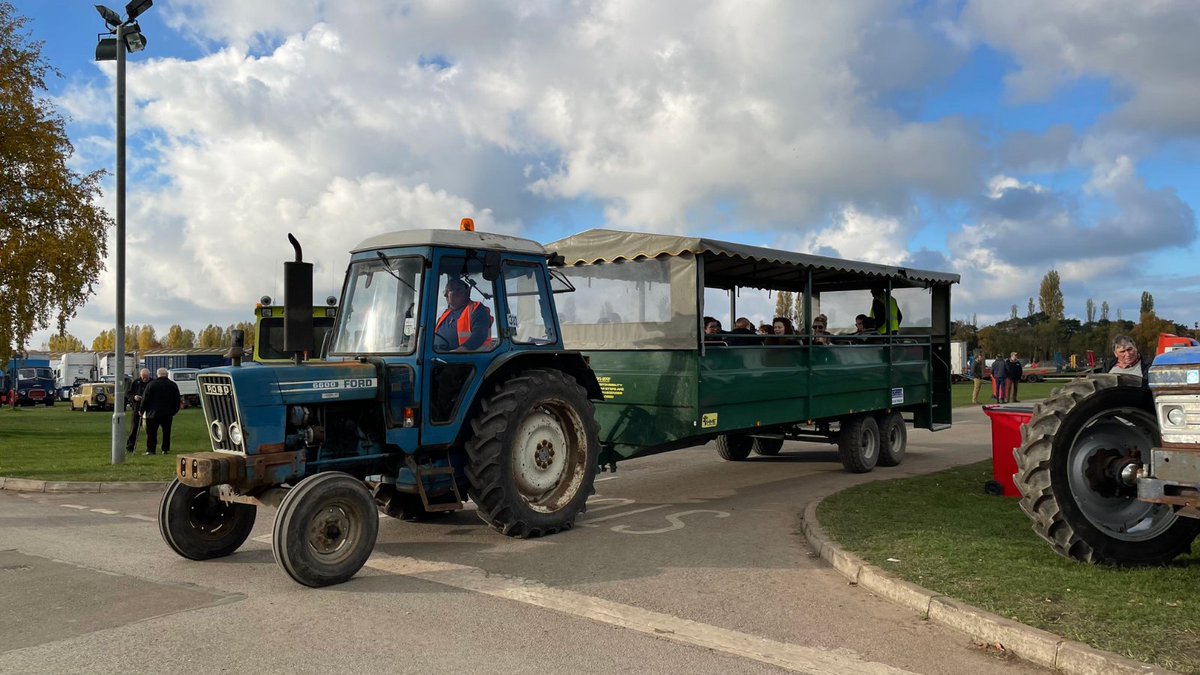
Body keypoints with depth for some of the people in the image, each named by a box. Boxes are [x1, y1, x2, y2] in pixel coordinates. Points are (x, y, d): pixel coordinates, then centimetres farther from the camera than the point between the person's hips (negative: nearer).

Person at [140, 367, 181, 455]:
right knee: (166, 432, 10)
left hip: (153, 413, -2)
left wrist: (142, 410, 8)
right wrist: (175, 410, 20)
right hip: (167, 413, 2)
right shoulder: (173, 385, 4)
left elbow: (145, 399, -2)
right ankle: (165, 449, 11)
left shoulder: (150, 384, -4)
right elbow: (177, 400, 10)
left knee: (151, 432, 2)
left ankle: (150, 450, -1)